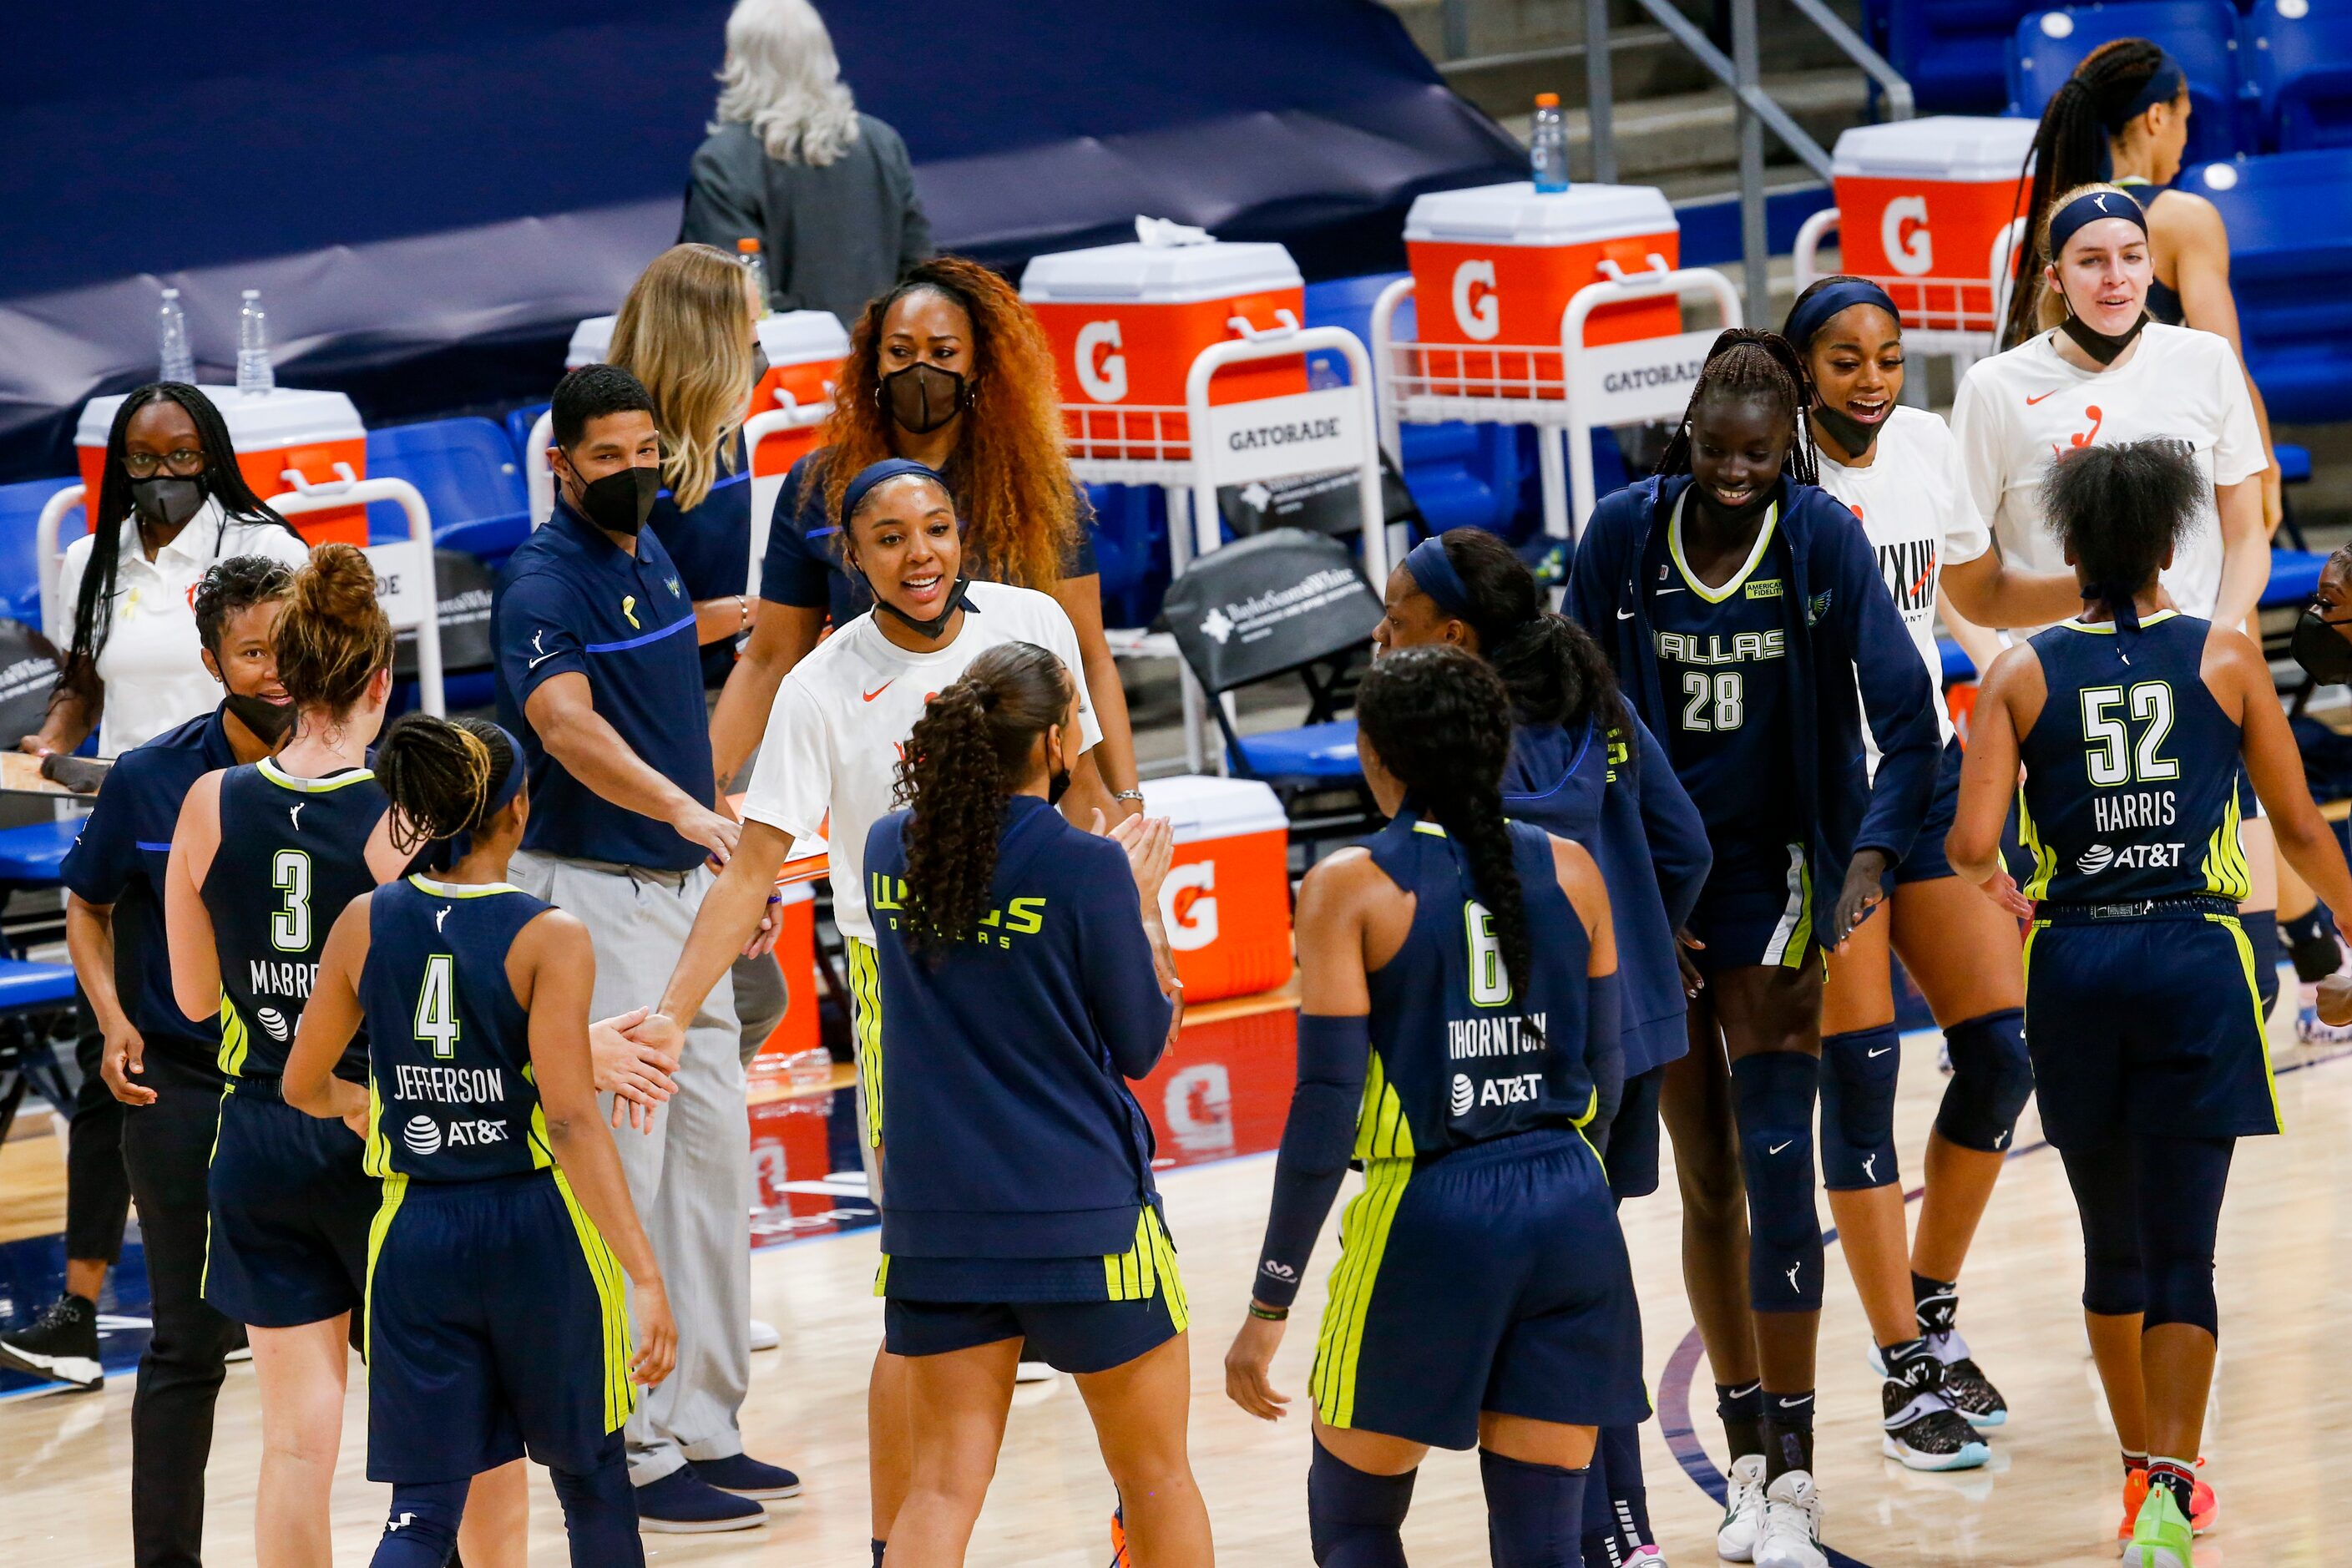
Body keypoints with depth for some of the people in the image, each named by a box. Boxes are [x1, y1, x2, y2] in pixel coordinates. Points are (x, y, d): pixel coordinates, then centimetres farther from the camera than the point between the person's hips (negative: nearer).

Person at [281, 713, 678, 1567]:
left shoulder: (364, 925, -1)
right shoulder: (549, 937, -12)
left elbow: (303, 1086, 9)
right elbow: (571, 1121, -20)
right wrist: (647, 1277, -22)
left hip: (415, 1232, 3)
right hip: (539, 1230, -3)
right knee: (591, 1477, 18)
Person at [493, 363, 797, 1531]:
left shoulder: (651, 556, 12)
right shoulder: (545, 582, -15)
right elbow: (567, 725, -32)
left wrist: (734, 866, 23)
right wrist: (683, 811, -47)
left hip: (683, 885, 9)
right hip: (593, 898, -9)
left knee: (712, 1155, 12)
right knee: (621, 1173, -8)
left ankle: (703, 1429, 21)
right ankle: (634, 1457, -4)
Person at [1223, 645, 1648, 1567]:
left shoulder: (1348, 888, -8)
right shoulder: (1568, 870, 4)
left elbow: (1327, 1103, -11)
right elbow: (1600, 1052, 11)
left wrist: (1270, 1302, -8)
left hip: (1429, 1218, -4)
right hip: (1570, 1213, 4)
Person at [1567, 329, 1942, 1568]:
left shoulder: (1822, 538, -11)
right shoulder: (1624, 534, -6)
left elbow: (1905, 715, -15)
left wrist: (1872, 851, -29)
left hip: (1775, 873, -2)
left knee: (1775, 1161, -11)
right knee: (1704, 1179, 7)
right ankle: (1749, 1461, 18)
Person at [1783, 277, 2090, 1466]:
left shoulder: (1927, 446, 5)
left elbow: (1980, 594, 19)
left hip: (1928, 775, 6)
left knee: (2001, 1048, 3)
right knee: (1860, 1076, -5)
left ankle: (1933, 1310, 22)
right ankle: (1908, 1370, 2)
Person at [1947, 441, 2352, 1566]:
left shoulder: (2021, 674, 0)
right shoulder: (2226, 658, 0)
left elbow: (1971, 846, -8)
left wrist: (1993, 883, 16)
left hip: (2073, 966, 1)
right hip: (2196, 958, -1)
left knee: (2113, 1245, 18)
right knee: (2183, 1252, -2)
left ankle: (2147, 1470, 30)